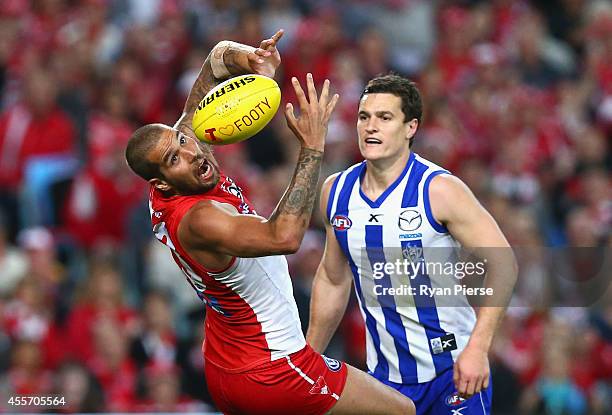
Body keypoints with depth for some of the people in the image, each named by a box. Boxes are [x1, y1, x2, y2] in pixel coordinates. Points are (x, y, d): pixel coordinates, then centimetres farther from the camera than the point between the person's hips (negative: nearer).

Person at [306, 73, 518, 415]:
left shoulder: (439, 190, -13)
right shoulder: (336, 191, 2)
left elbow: (503, 264, -14)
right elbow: (332, 280, 16)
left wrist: (477, 349, -22)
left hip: (453, 370, -4)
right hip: (384, 373, 4)